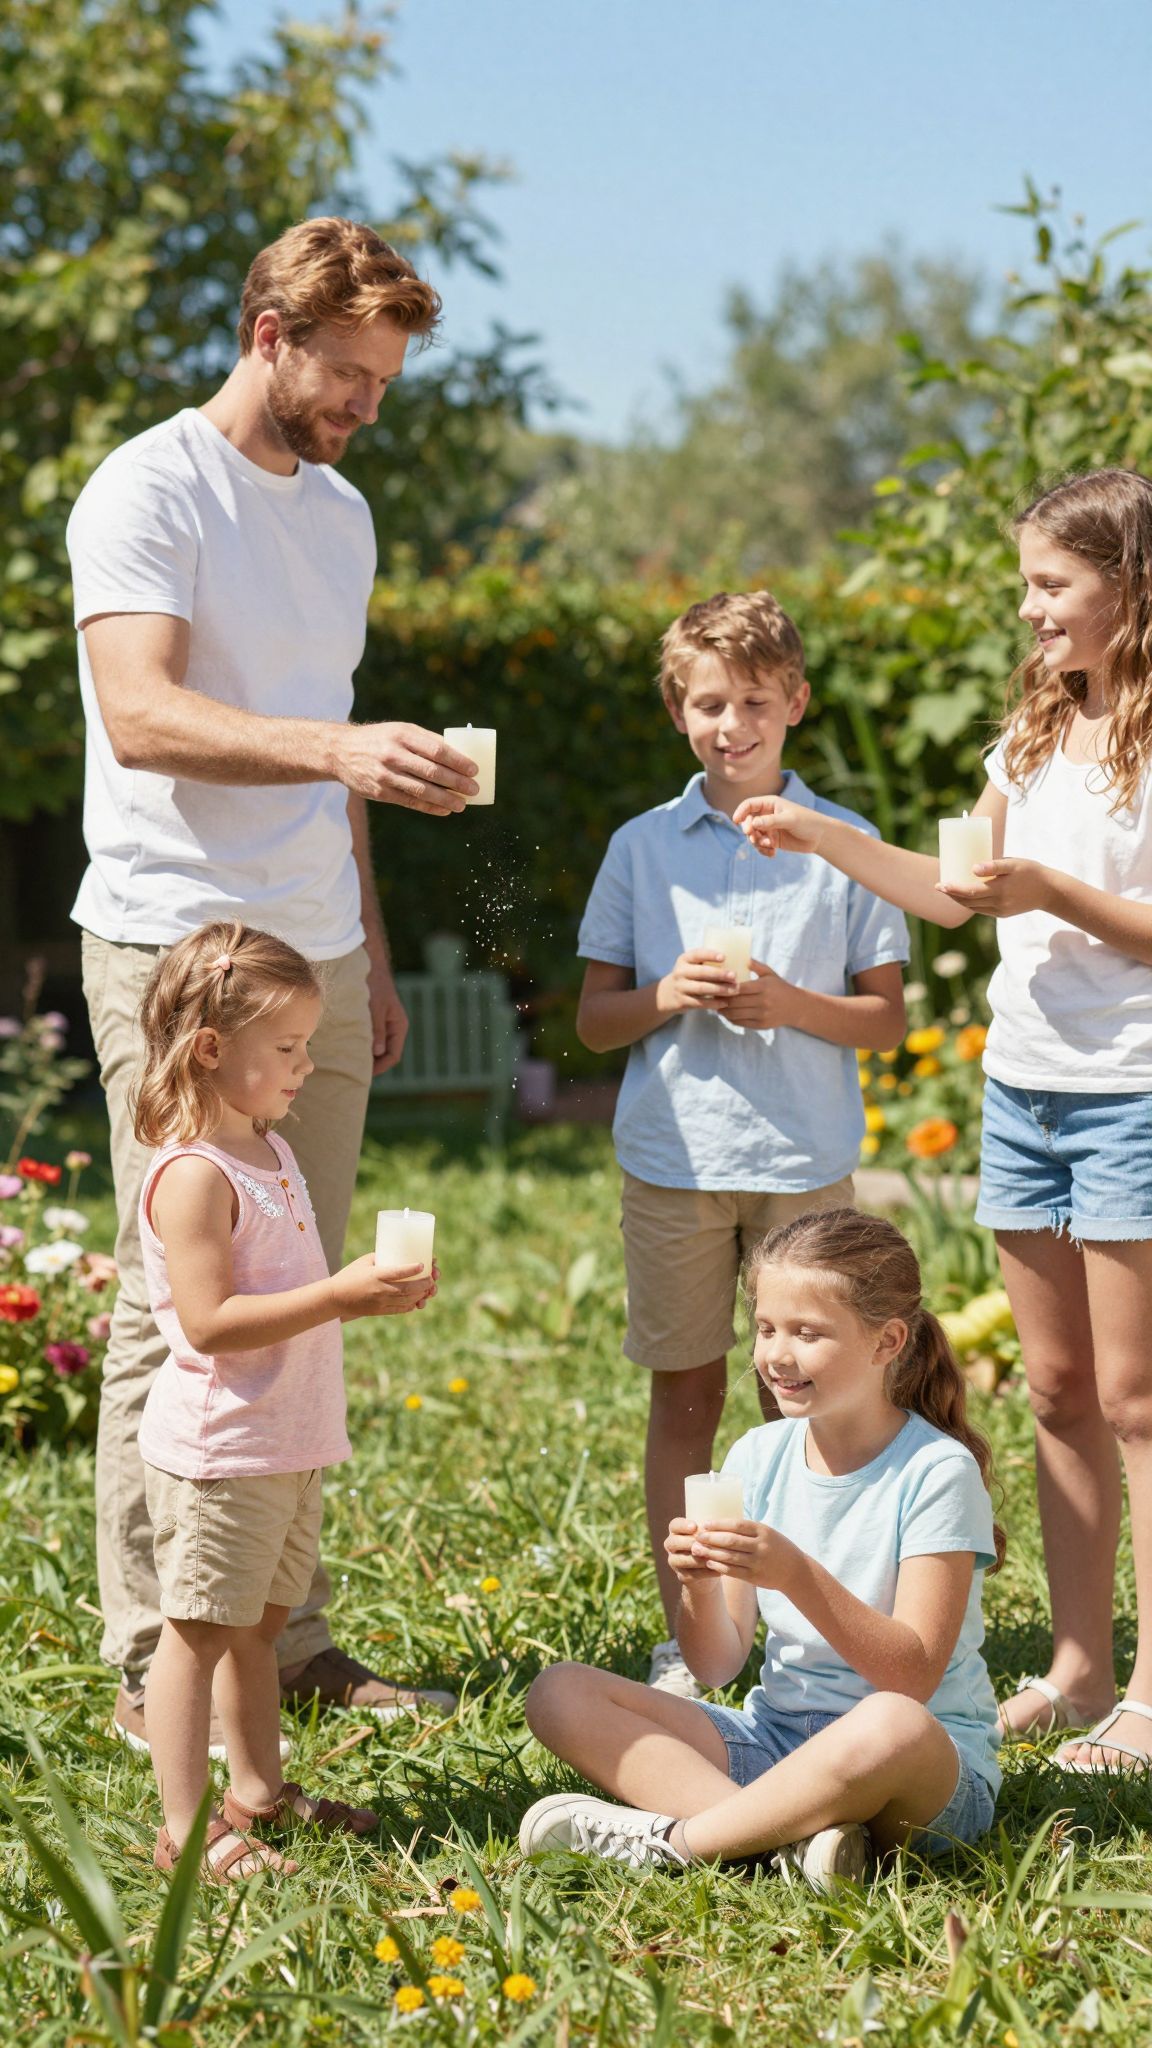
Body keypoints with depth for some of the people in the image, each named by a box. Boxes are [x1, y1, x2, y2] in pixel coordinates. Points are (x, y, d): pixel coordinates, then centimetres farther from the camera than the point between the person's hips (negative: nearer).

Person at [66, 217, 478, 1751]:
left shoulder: (340, 513, 17)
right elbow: (142, 717, -22)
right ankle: (154, 1666, 0)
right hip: (175, 949, -7)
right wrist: (338, 745, -34)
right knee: (177, 1310, -5)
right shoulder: (149, 492, -8)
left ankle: (282, 1634, 16)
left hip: (315, 961, 7)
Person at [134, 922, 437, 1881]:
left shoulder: (269, 1149, 13)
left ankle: (259, 1789, 30)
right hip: (218, 1451, -9)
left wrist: (370, 1288, 11)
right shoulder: (193, 1173, -19)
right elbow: (210, 1321, -25)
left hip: (288, 1444, 9)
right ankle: (185, 1829, 1)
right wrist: (338, 1296, -27)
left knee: (259, 1622, 19)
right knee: (199, 1629, -3)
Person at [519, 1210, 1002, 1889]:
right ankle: (798, 1831, -28)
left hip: (939, 1767, -6)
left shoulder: (937, 1471, -11)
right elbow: (718, 1666, 2)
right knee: (559, 1694, -11)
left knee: (893, 1727, -43)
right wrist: (701, 1587, -20)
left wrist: (798, 1576, -30)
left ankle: (668, 1840, -23)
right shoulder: (759, 1457, 5)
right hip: (775, 1740, 6)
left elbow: (913, 1677, -18)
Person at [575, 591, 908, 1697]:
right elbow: (593, 1019, 8)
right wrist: (663, 998, -12)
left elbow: (887, 1016, 4)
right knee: (685, 1395, 5)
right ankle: (684, 1639, 13)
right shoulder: (642, 848, 6)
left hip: (804, 1158, -1)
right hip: (674, 1156, 1)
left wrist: (789, 1005, -13)